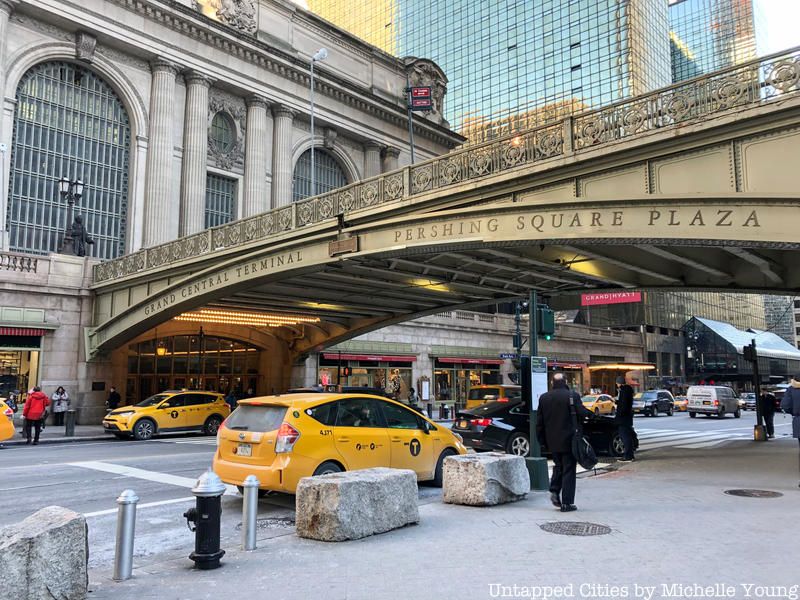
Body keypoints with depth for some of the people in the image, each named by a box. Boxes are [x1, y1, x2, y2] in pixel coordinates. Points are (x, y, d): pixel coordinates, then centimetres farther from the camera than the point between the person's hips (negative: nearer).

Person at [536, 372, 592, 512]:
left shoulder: (543, 398, 2)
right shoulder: (572, 396, -12)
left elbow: (539, 422, 5)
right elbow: (582, 414, -18)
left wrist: (543, 440, 13)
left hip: (552, 441, 4)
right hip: (568, 440, -4)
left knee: (558, 465, 24)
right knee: (568, 469, 4)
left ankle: (554, 490, 7)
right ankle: (566, 503, 5)